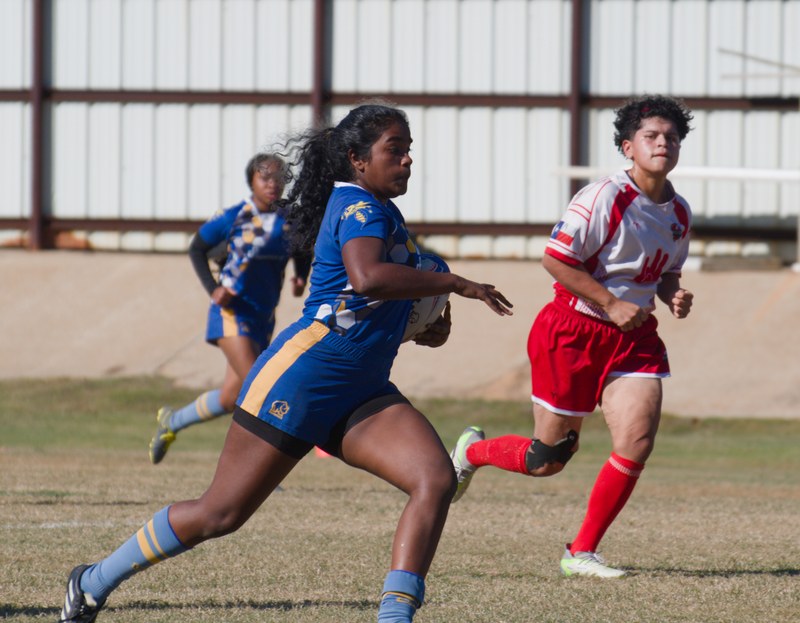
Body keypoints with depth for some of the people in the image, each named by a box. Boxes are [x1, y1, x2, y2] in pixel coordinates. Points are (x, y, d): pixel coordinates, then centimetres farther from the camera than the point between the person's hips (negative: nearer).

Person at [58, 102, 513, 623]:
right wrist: (453, 283, -25)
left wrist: (428, 326, 11)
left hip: (361, 395, 9)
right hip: (302, 377, -9)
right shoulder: (357, 205, -11)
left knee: (437, 479, -15)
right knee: (222, 512, -2)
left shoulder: (383, 213, 17)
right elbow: (367, 277, -33)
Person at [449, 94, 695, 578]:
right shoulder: (606, 198, -17)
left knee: (638, 441, -14)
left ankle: (582, 552, 1)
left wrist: (674, 296, -1)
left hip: (635, 337, 6)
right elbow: (556, 259, -18)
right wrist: (612, 305, -19)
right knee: (548, 459, 3)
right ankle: (474, 451, 37)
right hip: (574, 331, -6)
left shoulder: (678, 212, 6)